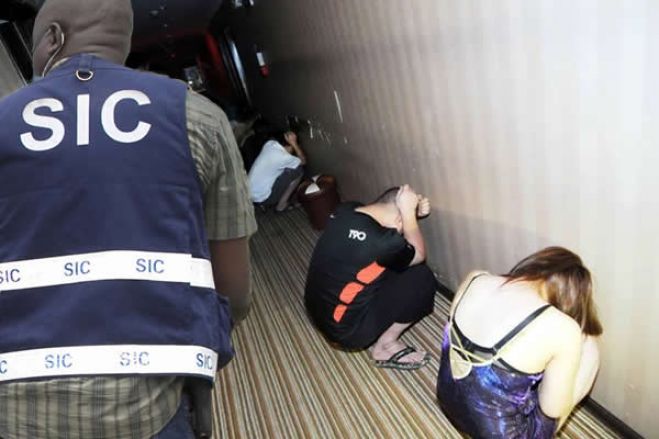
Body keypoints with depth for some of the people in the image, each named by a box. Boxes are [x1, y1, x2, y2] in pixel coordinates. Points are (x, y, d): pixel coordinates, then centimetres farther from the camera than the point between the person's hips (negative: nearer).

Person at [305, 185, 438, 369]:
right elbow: (419, 255, -7)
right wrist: (408, 212, -11)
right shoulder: (380, 241, -29)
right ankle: (385, 347, 6)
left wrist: (413, 212, 2)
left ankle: (380, 336, 18)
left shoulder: (346, 210, -7)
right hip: (346, 329, -8)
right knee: (422, 278, -7)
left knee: (395, 267, 16)